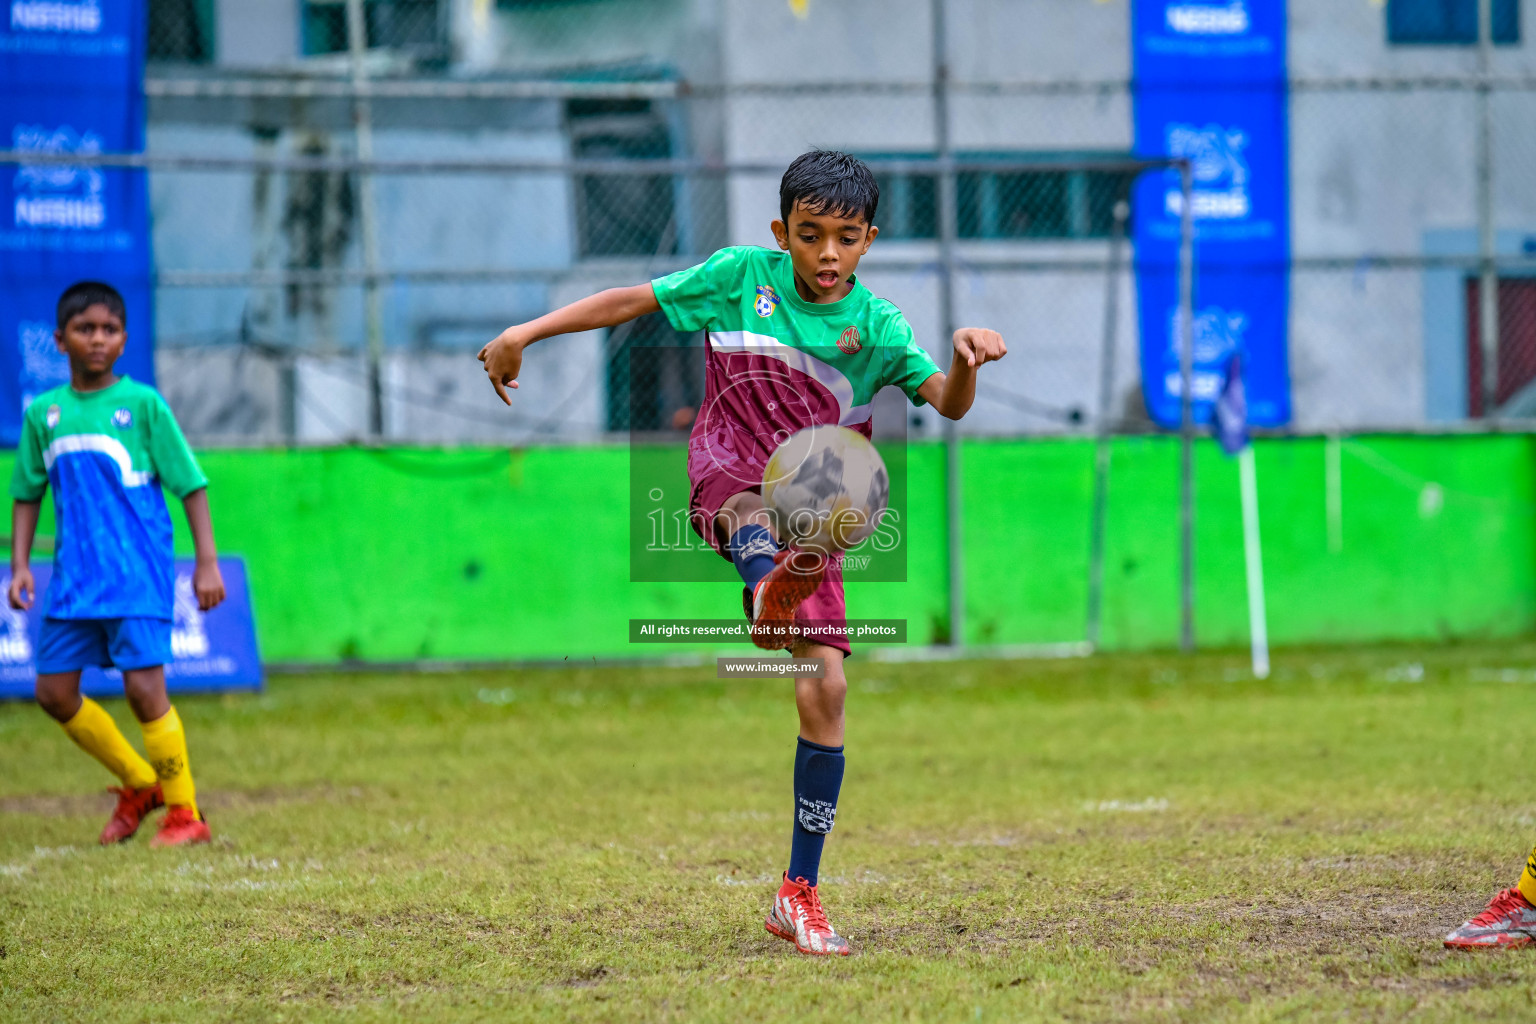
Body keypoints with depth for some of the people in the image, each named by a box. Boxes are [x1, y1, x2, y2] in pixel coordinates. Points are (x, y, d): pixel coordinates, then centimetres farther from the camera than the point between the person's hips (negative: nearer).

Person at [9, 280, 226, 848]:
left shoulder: (142, 405, -4)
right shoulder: (43, 413, 7)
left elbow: (190, 484, -2)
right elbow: (27, 493, 16)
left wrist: (207, 562, -6)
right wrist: (20, 564, 7)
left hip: (138, 572, -5)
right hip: (75, 576, 5)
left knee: (143, 686, -11)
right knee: (54, 691, 4)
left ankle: (184, 813, 3)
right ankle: (138, 784, 22)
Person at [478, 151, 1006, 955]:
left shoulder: (876, 325, -1)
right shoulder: (741, 276, 1)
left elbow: (947, 401, -16)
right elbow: (636, 300, 9)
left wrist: (966, 362, -38)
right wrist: (526, 333, 6)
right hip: (726, 481, -1)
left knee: (827, 685, -7)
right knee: (755, 509, -39)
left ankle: (799, 895, 3)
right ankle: (767, 588, -80)